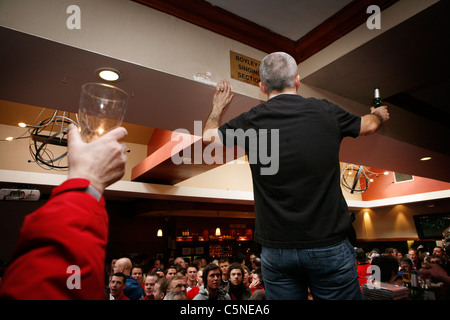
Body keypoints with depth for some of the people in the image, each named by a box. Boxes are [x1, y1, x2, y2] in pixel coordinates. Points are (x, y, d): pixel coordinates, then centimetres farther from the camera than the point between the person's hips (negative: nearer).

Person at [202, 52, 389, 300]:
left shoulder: (251, 121, -6)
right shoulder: (325, 112, -3)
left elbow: (209, 136, 13)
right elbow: (369, 125, 18)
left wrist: (218, 107, 31)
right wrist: (379, 114, 42)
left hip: (276, 249, 0)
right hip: (329, 245, 0)